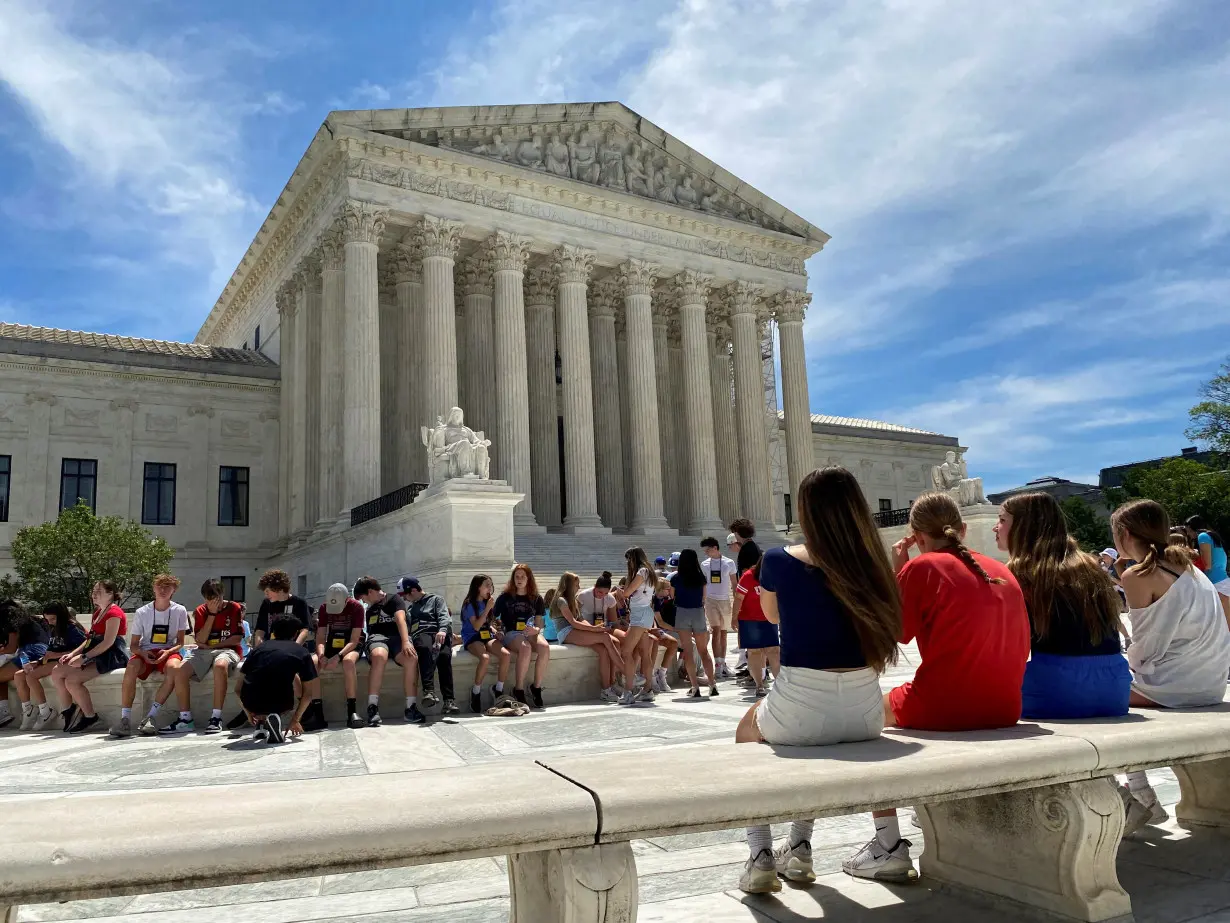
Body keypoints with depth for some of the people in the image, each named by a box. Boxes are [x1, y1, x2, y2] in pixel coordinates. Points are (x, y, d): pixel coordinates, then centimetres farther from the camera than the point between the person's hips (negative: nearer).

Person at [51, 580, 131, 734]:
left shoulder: (114, 612, -12)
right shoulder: (98, 613, 21)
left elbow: (108, 642, -20)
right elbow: (90, 639, 18)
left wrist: (84, 657, -20)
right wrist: (72, 654, 4)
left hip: (111, 656, -10)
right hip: (95, 654, 10)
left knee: (72, 680, -22)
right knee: (57, 672, 1)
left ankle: (90, 717, -8)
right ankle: (70, 709, 12)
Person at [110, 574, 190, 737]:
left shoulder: (179, 611, 1)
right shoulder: (142, 612, 2)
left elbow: (180, 642, 3)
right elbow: (133, 645, 4)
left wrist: (168, 652, -19)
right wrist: (143, 653, -18)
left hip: (169, 652, -1)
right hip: (145, 652, 1)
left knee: (173, 667, -37)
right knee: (131, 667, -34)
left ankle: (151, 716, -31)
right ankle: (125, 719, -33)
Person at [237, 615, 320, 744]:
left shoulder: (260, 647, 19)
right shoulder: (302, 651, 13)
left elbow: (239, 688, 21)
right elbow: (308, 694, 13)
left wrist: (249, 714, 38)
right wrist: (295, 720, 28)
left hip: (251, 703, 4)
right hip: (278, 704, -3)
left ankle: (261, 722, 18)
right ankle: (273, 717, 5)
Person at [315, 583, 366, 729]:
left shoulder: (356, 607, -15)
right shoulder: (323, 608, -3)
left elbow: (354, 640, -18)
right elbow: (320, 638, -6)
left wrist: (338, 657, -32)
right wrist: (322, 656, -27)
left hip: (352, 646, -4)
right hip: (332, 645, 4)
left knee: (348, 661, -39)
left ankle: (352, 712, -35)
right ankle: (317, 713, -22)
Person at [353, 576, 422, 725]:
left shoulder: (394, 599, 11)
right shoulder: (370, 609, 31)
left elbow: (400, 619, -6)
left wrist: (406, 642, -22)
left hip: (397, 636, -2)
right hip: (377, 636, 2)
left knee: (412, 658, -36)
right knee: (379, 656, -37)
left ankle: (411, 708, -30)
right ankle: (373, 707, -41)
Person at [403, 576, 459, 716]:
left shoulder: (436, 600, 21)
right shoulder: (410, 608, 35)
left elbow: (444, 616, 4)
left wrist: (443, 630, -17)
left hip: (439, 634, -1)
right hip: (420, 635, 1)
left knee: (444, 655, -34)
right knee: (426, 648, -37)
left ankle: (449, 700, -42)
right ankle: (429, 691, -54)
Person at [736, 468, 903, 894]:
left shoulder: (780, 560, -7)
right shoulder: (873, 564, 1)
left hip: (801, 711, -4)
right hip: (866, 712, 4)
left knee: (748, 728, 32)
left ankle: (761, 857, 24)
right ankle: (799, 850, 45)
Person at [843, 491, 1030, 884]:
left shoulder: (923, 568, -8)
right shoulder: (1002, 571, 10)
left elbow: (894, 632, -1)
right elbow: (1020, 645, 14)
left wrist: (895, 572, 3)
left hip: (941, 708, -6)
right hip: (1005, 710, 7)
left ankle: (890, 847, 13)